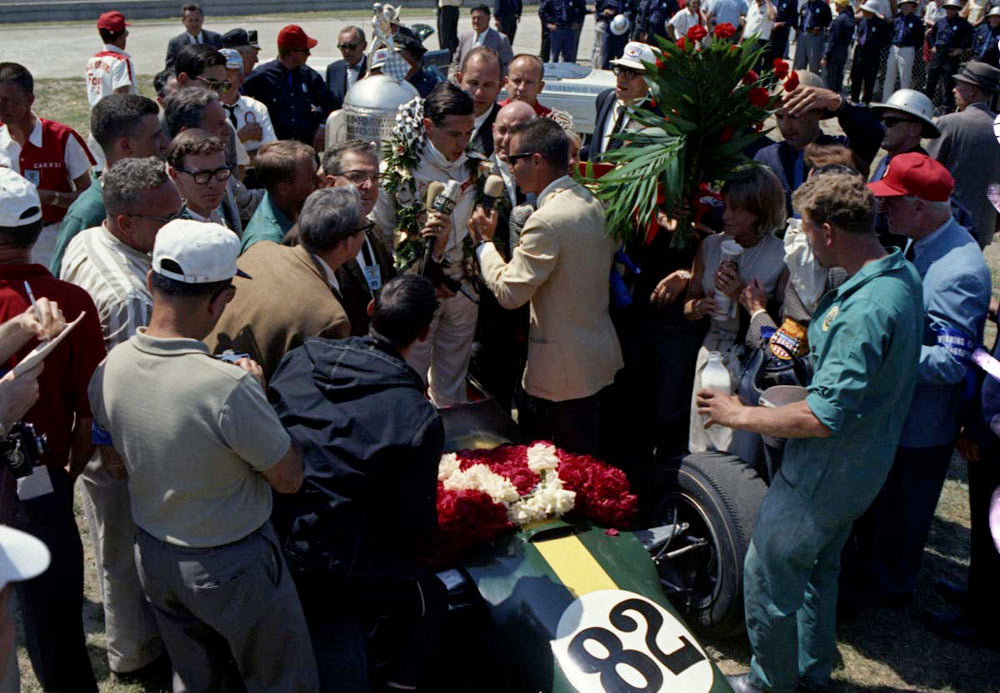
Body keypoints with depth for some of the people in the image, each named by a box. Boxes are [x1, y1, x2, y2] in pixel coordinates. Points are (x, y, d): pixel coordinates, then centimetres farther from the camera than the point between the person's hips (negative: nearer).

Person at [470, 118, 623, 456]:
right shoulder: (595, 204, 6)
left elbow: (509, 292, -21)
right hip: (599, 353, 9)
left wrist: (484, 241, -7)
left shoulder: (548, 220, -23)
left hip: (561, 370, -9)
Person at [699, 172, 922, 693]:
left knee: (767, 573, 8)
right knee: (817, 567, 26)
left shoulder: (864, 310, -32)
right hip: (863, 463, 10)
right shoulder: (902, 273, 0)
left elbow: (823, 417, -33)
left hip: (827, 470, -10)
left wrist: (740, 416, -20)